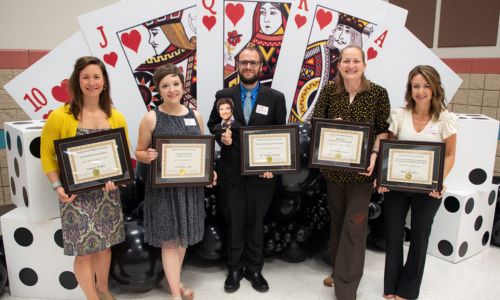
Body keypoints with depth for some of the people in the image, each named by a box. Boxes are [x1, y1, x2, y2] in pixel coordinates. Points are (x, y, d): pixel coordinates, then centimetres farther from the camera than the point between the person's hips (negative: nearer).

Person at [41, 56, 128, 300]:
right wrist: (57, 187, -13)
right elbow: (47, 154, -3)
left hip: (107, 192, 4)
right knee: (84, 250, 3)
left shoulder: (116, 117, 1)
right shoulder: (60, 116, -9)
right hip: (76, 194, -3)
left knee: (104, 244, 17)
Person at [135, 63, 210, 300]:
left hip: (190, 184, 4)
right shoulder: (151, 118, -7)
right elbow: (139, 152, -1)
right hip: (163, 186, -4)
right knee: (169, 239, 2)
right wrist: (148, 156, -24)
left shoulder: (195, 116, 4)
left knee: (184, 236, 16)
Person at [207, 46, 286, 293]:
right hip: (231, 171, 1)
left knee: (256, 222, 12)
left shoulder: (276, 98, 1)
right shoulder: (223, 95, 4)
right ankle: (235, 268, 29)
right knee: (234, 222, 11)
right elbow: (212, 125, 11)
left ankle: (254, 269, 29)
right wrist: (220, 135, -12)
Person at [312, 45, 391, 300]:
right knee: (336, 219, 15)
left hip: (361, 169, -3)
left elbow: (384, 129, -1)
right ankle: (338, 271, 35)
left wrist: (374, 155, -15)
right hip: (333, 167, 3)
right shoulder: (329, 91, 1)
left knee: (354, 225, -2)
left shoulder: (378, 93, -4)